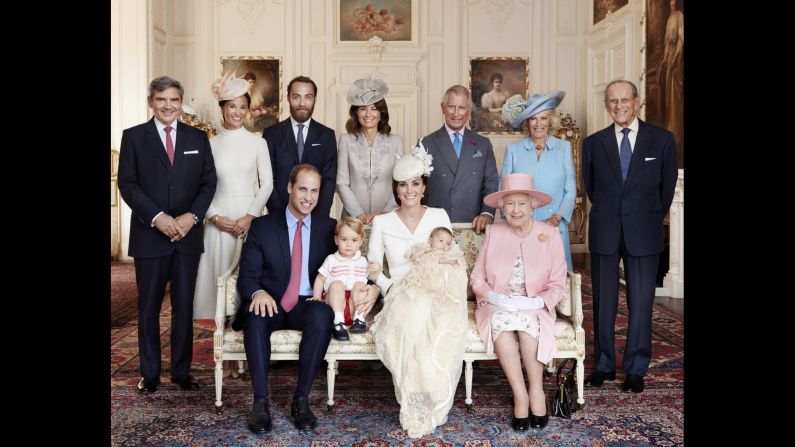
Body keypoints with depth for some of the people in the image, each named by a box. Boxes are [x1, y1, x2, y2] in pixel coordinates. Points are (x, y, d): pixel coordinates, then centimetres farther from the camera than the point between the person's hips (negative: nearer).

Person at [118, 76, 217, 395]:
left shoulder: (198, 138, 10)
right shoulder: (133, 137, 4)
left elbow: (208, 182, 6)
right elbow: (127, 184, -3)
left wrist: (192, 216, -9)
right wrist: (157, 217, -14)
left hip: (188, 235, 2)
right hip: (149, 236, -1)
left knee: (184, 307, 7)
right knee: (149, 308, 6)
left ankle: (181, 371, 19)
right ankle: (150, 373, 18)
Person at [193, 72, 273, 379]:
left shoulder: (257, 142, 5)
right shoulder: (210, 144, 7)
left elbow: (267, 184, 0)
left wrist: (249, 217, -11)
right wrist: (216, 217, -10)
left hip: (251, 219, -1)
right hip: (219, 220, 1)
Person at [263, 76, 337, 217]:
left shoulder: (327, 135, 3)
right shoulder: (271, 134, 0)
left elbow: (329, 180, -2)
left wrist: (319, 218, -13)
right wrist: (281, 215, -14)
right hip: (280, 217, 0)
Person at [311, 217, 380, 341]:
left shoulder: (362, 261, 18)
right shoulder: (331, 260, 11)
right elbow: (320, 279, 12)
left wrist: (375, 271, -2)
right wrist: (316, 300, 0)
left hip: (356, 303, 1)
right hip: (335, 302, -1)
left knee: (360, 284, -24)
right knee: (336, 284, -30)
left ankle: (359, 319, -25)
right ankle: (338, 323, -36)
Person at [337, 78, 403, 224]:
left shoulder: (396, 141, 4)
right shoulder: (346, 140, 3)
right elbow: (341, 183, 0)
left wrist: (386, 212, -9)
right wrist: (359, 214, -8)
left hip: (388, 217, 0)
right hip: (353, 218, 0)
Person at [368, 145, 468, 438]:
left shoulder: (439, 216, 14)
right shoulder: (382, 223, 12)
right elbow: (372, 267, 10)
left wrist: (438, 281, -7)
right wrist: (389, 286, -7)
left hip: (437, 293, 1)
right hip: (400, 295, 0)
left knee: (444, 324, -37)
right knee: (412, 318, -38)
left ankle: (431, 407, -21)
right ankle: (415, 410, -24)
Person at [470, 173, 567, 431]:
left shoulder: (549, 234, 1)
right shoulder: (493, 232, 4)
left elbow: (557, 284, 1)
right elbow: (477, 278, 5)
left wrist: (537, 302, -17)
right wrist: (493, 296, -14)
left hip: (534, 309, -1)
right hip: (496, 306, 1)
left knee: (525, 320, -34)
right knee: (500, 320, -33)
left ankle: (536, 390, -18)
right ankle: (521, 395, -25)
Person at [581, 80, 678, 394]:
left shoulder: (662, 140, 1)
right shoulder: (593, 143, 4)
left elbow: (668, 186, 9)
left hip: (644, 234, -1)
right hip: (604, 234, 1)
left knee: (641, 303, 2)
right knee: (603, 302, 7)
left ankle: (636, 370, 15)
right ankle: (604, 365, 20)